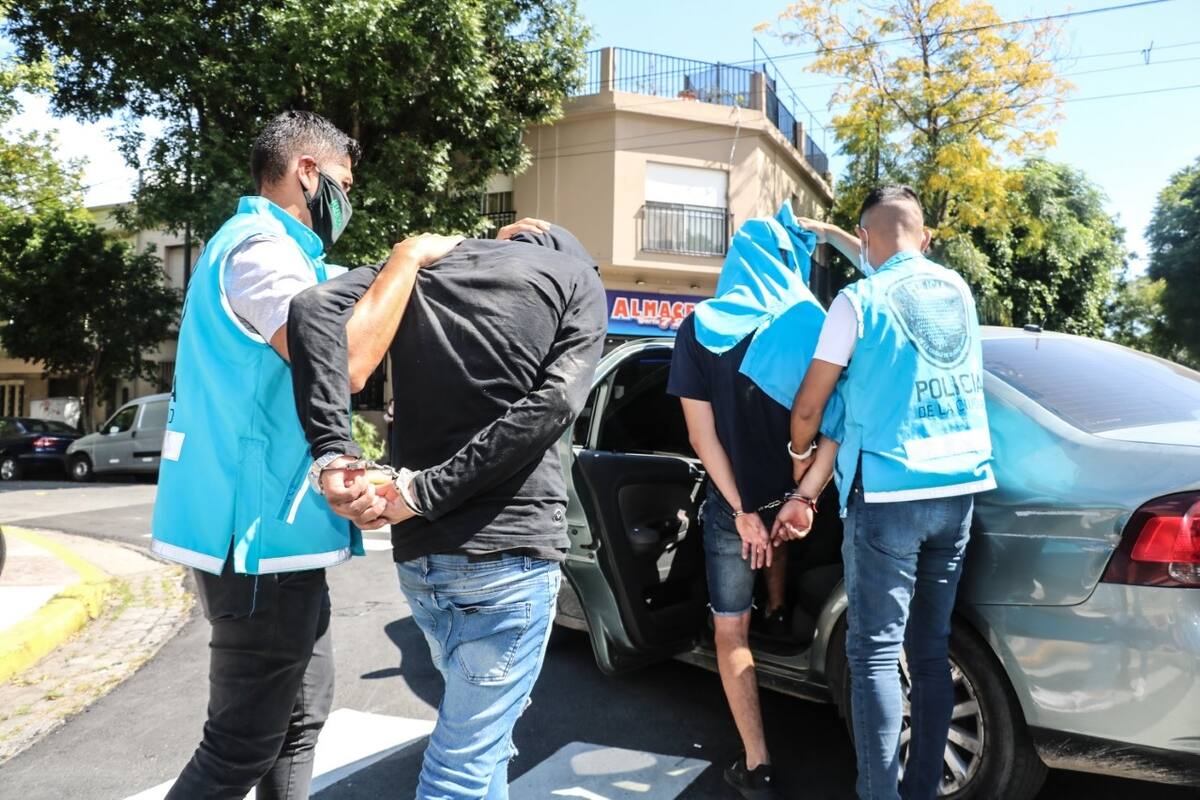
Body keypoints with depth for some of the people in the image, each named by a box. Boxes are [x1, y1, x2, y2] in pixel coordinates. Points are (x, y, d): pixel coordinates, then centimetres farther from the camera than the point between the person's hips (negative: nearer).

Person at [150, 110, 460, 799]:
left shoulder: (281, 252, 16)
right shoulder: (259, 248, -17)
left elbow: (356, 307, 21)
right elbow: (343, 362, -32)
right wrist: (408, 256, -18)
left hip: (277, 528, 11)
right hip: (260, 534, -11)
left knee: (301, 714, 21)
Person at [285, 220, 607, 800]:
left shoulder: (429, 264, 13)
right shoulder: (577, 273, 5)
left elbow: (314, 307, -5)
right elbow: (553, 403, -12)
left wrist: (333, 454, -12)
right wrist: (425, 492, -12)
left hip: (418, 555, 5)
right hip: (509, 549, -4)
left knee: (479, 731, 27)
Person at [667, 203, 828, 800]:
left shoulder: (700, 329, -8)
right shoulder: (814, 327, -7)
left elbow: (702, 433, -12)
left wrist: (743, 510, -9)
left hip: (733, 504, -2)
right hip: (792, 497, 2)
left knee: (730, 629, 10)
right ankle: (778, 611, 59)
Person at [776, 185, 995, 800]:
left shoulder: (858, 301, -7)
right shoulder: (957, 289, 9)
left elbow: (808, 409, -1)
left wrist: (800, 456, 17)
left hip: (887, 495, -6)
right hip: (958, 490, 7)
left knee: (875, 653, 0)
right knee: (930, 650, 13)